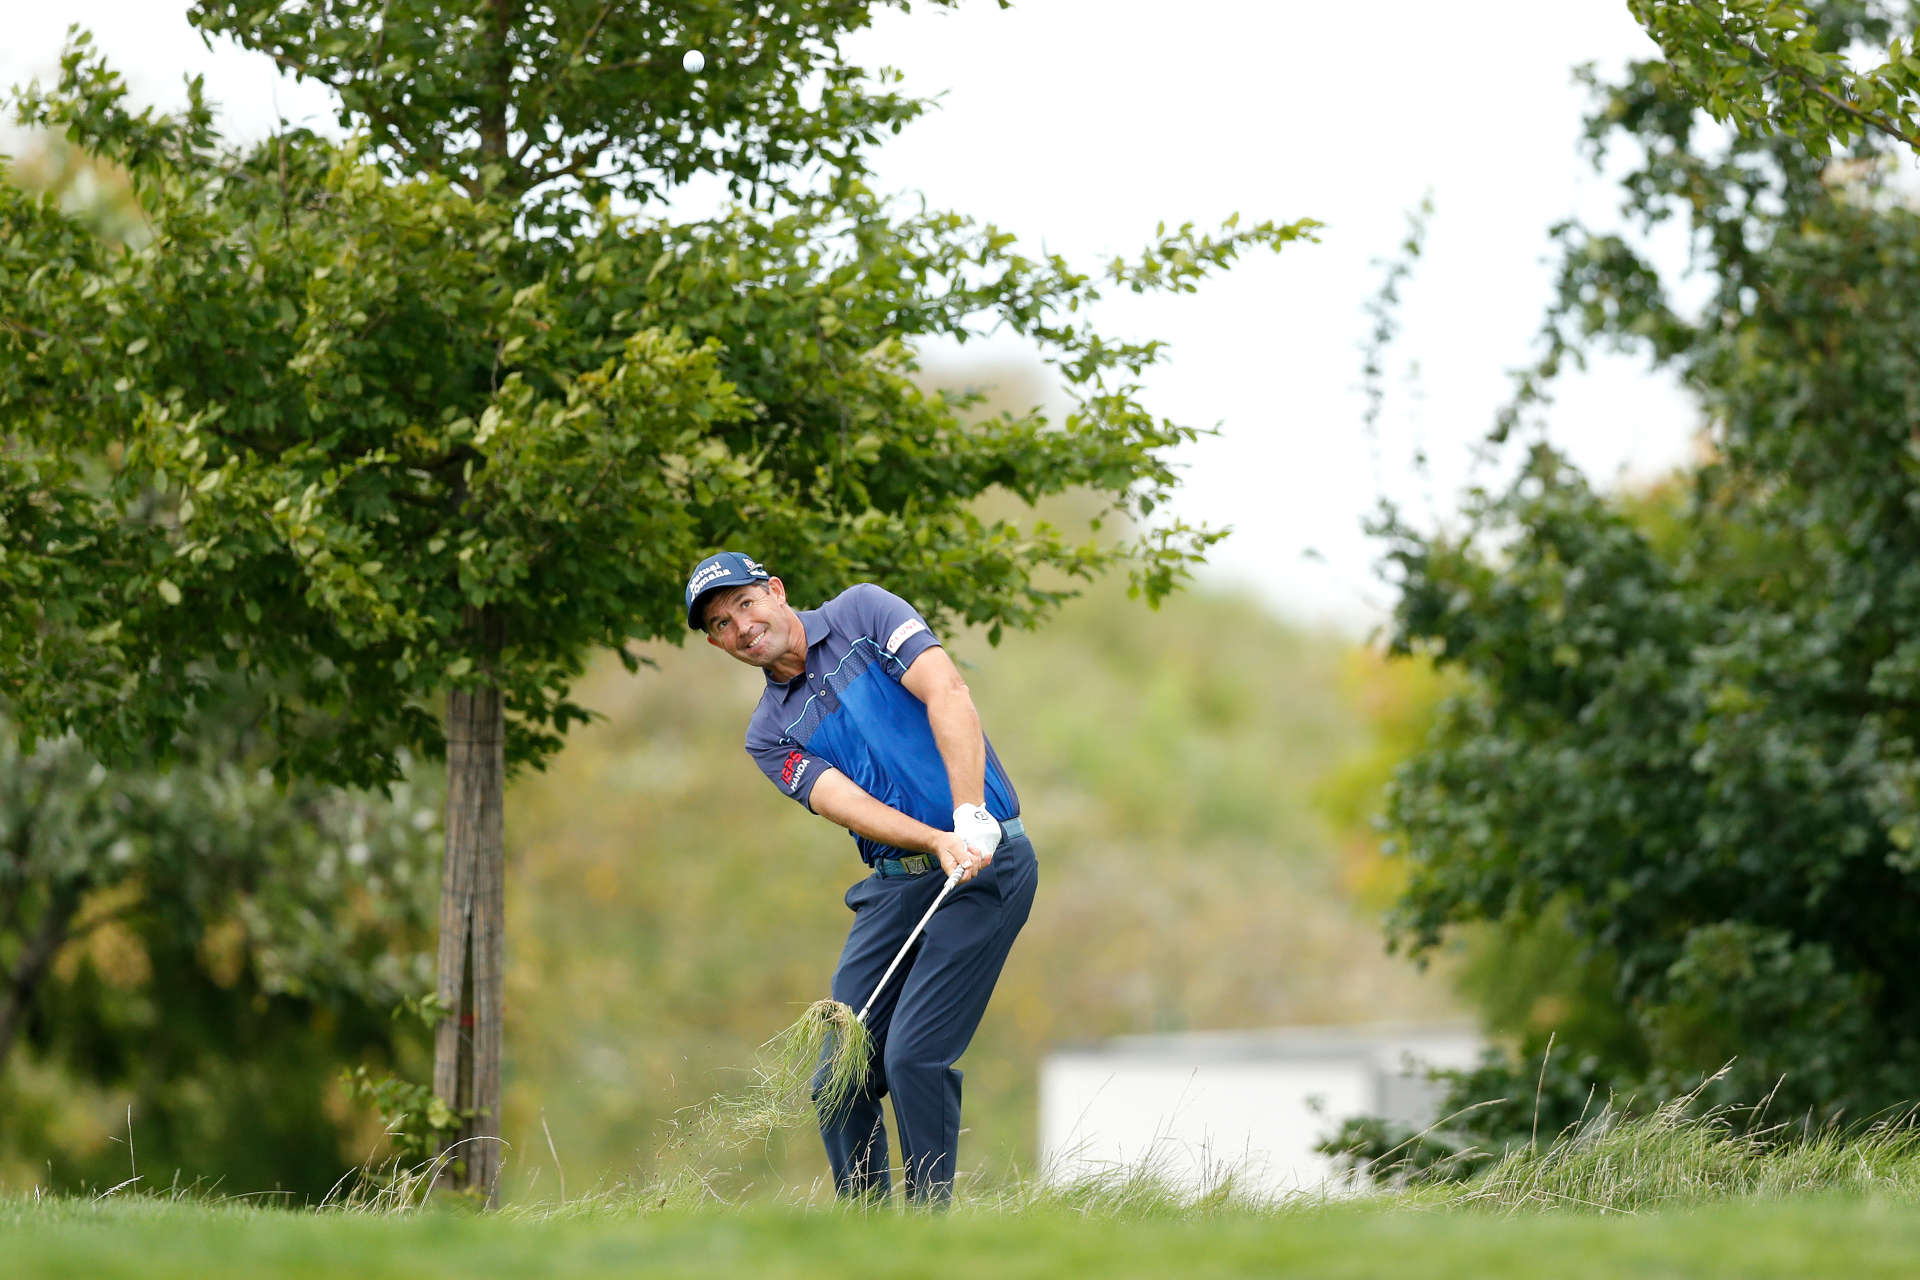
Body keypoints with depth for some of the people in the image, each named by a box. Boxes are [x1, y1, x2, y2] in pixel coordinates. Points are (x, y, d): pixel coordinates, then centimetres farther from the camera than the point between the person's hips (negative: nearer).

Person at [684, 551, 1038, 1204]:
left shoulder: (864, 613, 1)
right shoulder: (769, 734, 10)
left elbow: (948, 694, -13)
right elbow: (846, 802, -7)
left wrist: (970, 819, -25)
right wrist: (937, 843, -26)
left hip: (985, 860, -5)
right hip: (895, 881, 5)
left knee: (913, 1056, -15)